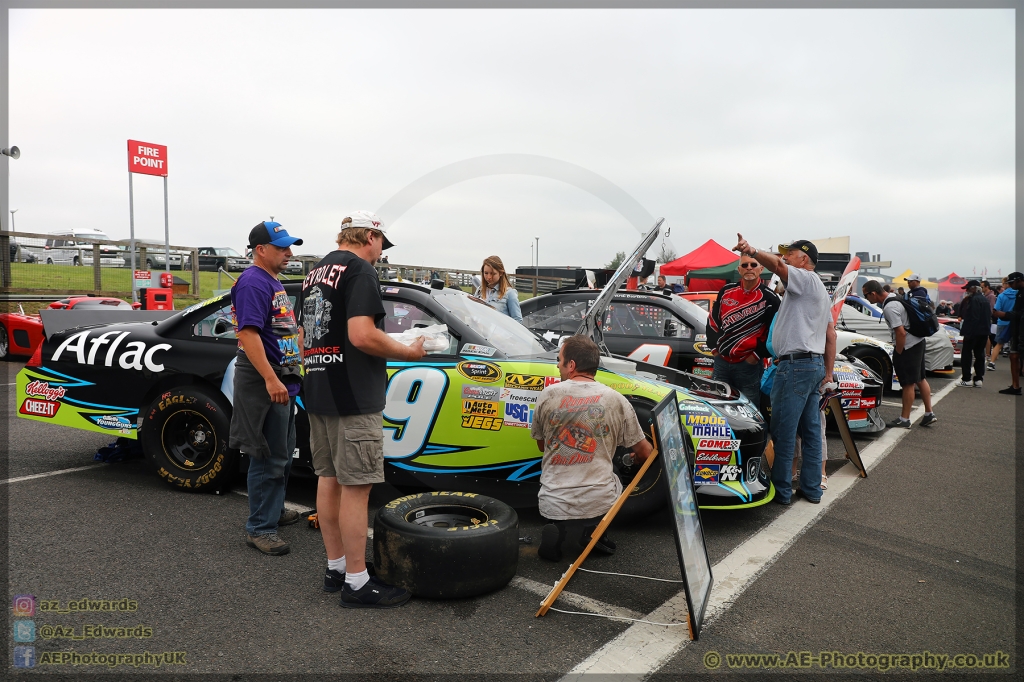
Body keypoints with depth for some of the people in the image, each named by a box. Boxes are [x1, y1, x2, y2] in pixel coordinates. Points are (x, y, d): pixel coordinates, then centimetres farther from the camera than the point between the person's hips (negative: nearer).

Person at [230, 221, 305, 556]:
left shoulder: (274, 283, 16)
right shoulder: (253, 282, -15)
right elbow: (247, 333, -25)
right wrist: (270, 379, -30)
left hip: (282, 379, 10)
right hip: (265, 381, -10)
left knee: (283, 453, 20)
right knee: (268, 457, -4)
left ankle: (274, 510, 34)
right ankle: (259, 528, 5)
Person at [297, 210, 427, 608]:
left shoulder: (314, 273, 17)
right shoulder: (359, 269, -11)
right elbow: (362, 335, -22)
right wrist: (409, 352, -10)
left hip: (318, 394, 9)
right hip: (353, 398, -9)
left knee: (329, 479, 13)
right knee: (355, 487, -4)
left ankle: (336, 567, 24)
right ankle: (357, 584, 2)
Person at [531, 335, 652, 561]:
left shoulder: (548, 395, -2)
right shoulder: (616, 400, -3)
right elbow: (644, 453, 5)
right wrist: (638, 456, 29)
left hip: (553, 505, 0)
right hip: (599, 504, 0)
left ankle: (555, 530, 4)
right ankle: (595, 531, 8)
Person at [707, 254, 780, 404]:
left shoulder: (769, 299, -5)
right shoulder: (726, 291, 7)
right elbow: (713, 320, 15)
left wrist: (757, 355, -8)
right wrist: (714, 347, 9)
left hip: (749, 365, -4)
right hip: (721, 362, 4)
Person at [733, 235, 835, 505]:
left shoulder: (807, 279, -5)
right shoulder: (820, 291, 26)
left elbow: (777, 265, -29)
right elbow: (831, 334, 24)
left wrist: (753, 251, -43)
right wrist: (828, 372, 23)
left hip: (796, 364, -11)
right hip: (816, 364, 11)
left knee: (783, 431, -7)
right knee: (811, 430, 12)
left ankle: (782, 491, -3)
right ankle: (811, 489, 18)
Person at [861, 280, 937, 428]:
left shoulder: (889, 308, -23)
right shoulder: (893, 298, 8)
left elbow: (901, 333, -26)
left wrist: (898, 353, -14)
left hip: (908, 346, -10)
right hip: (918, 342, 10)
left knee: (908, 384, -1)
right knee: (920, 379, 18)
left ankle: (904, 419, 8)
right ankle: (929, 414, 25)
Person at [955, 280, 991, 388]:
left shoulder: (974, 299, -15)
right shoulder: (985, 299, 14)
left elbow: (972, 317, -21)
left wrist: (968, 332, -21)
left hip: (974, 331, -9)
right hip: (984, 331, 9)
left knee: (966, 354, -2)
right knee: (979, 354, 11)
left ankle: (966, 379, -1)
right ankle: (979, 379, 12)